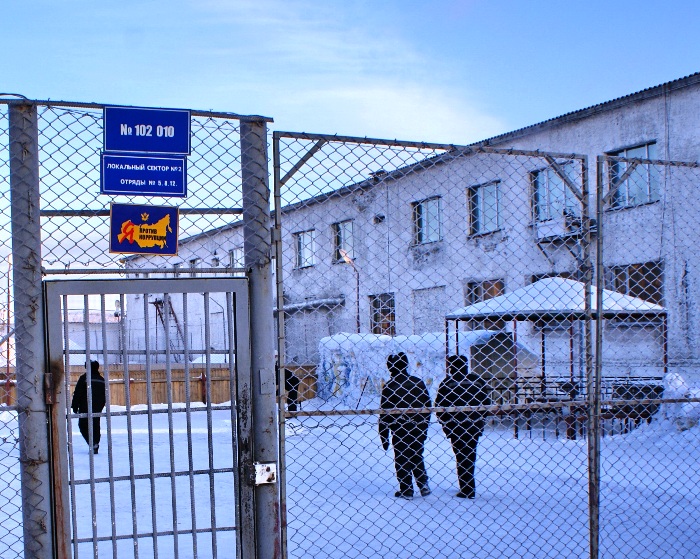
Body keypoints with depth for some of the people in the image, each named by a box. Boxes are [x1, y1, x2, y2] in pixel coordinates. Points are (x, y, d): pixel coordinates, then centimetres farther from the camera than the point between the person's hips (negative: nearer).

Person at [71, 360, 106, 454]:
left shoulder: (84, 378, -8)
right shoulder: (102, 380, 10)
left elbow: (77, 394, -9)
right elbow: (105, 397, 17)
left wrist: (74, 407, -2)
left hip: (85, 408, -5)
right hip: (97, 409, 5)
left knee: (83, 425, 2)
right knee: (96, 426, 12)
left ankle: (93, 444, -15)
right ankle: (95, 446, 11)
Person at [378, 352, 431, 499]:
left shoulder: (389, 387, -9)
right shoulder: (418, 382, 3)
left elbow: (384, 412, -9)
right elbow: (428, 405, 7)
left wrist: (383, 436, -4)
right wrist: (424, 424, 17)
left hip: (399, 429, -4)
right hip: (419, 428, 4)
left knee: (401, 459, 7)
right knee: (417, 456, 19)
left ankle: (406, 490, 8)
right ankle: (424, 485, 13)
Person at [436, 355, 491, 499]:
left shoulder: (446, 383, -9)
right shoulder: (477, 381, 2)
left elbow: (439, 406, -8)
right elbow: (486, 402, 5)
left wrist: (444, 422, 5)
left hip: (455, 427, -4)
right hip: (475, 426, 4)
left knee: (461, 456, 4)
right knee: (470, 456, 16)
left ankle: (466, 490, 3)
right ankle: (469, 489, 24)